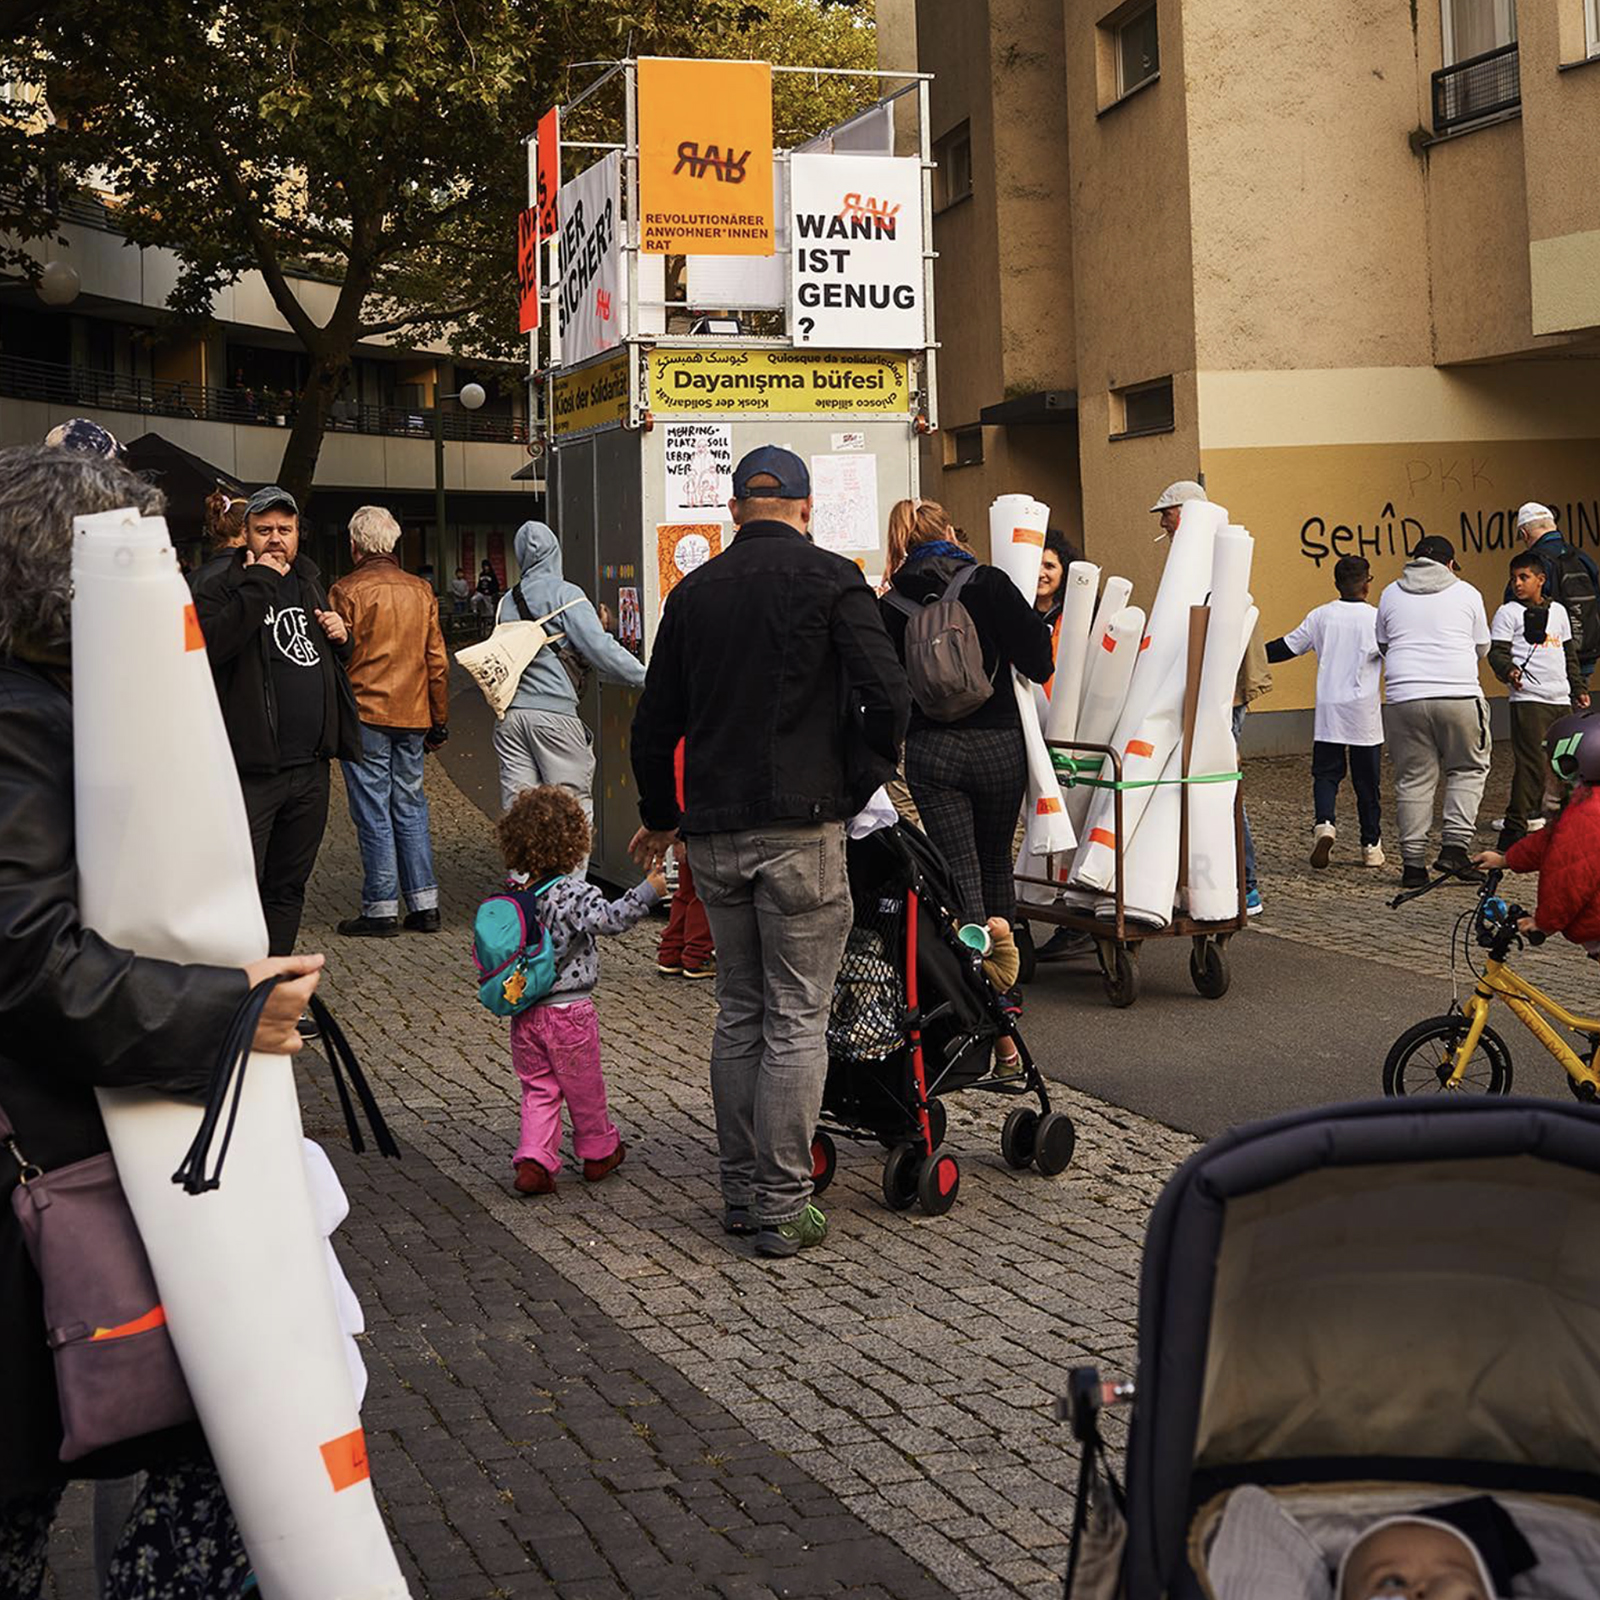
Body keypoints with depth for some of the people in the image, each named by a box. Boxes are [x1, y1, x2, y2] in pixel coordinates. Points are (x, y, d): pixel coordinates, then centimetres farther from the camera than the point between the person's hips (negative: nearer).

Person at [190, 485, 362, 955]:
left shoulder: (309, 582, 18)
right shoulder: (218, 583, -5)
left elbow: (332, 660, 32)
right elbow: (211, 645, -25)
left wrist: (340, 635, 8)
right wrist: (258, 585, -21)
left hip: (310, 766, 7)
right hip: (251, 770, -7)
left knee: (288, 888, 14)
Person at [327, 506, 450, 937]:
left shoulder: (347, 591, -6)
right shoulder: (421, 591, 8)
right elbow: (437, 661, 9)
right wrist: (439, 720, 15)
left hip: (366, 715, -5)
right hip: (413, 717, 5)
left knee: (373, 814, -1)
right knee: (410, 808, 12)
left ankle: (381, 910, 1)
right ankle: (424, 905, 11)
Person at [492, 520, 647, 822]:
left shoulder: (507, 601, 15)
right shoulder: (565, 593, -3)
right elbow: (599, 649, -11)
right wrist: (644, 678, -7)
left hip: (509, 714, 5)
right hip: (554, 712, -5)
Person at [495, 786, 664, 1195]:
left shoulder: (513, 891, 1)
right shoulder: (573, 893, -18)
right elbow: (609, 918, -32)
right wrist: (647, 892, -34)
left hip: (524, 1016, 5)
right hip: (568, 1010, -5)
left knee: (539, 1090, 13)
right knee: (584, 1088, 14)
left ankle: (534, 1162, 1)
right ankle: (599, 1152, 31)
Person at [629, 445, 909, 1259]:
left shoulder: (694, 591, 10)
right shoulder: (829, 580, -3)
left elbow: (655, 720, 15)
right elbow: (886, 695, -14)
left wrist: (658, 817, 29)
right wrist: (859, 785, 1)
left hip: (713, 834, 5)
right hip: (801, 829, -5)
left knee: (738, 1011, 14)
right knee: (797, 1018, 0)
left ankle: (741, 1192, 18)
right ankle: (782, 1207, 1)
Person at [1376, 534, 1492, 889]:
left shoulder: (1391, 594, 12)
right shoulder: (1466, 593, 8)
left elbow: (1382, 646, 21)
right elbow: (1482, 648, 16)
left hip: (1404, 697, 2)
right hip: (1459, 696, -2)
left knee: (1413, 780, 6)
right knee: (1469, 769, 13)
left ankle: (1412, 863, 5)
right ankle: (1455, 848, 2)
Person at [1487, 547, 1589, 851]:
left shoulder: (1558, 611, 16)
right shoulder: (1508, 613, 0)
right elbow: (1497, 652, -8)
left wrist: (1579, 689, 22)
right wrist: (1508, 671, -27)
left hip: (1561, 700, 6)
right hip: (1528, 699, -6)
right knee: (1530, 763, -13)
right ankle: (1514, 830, -11)